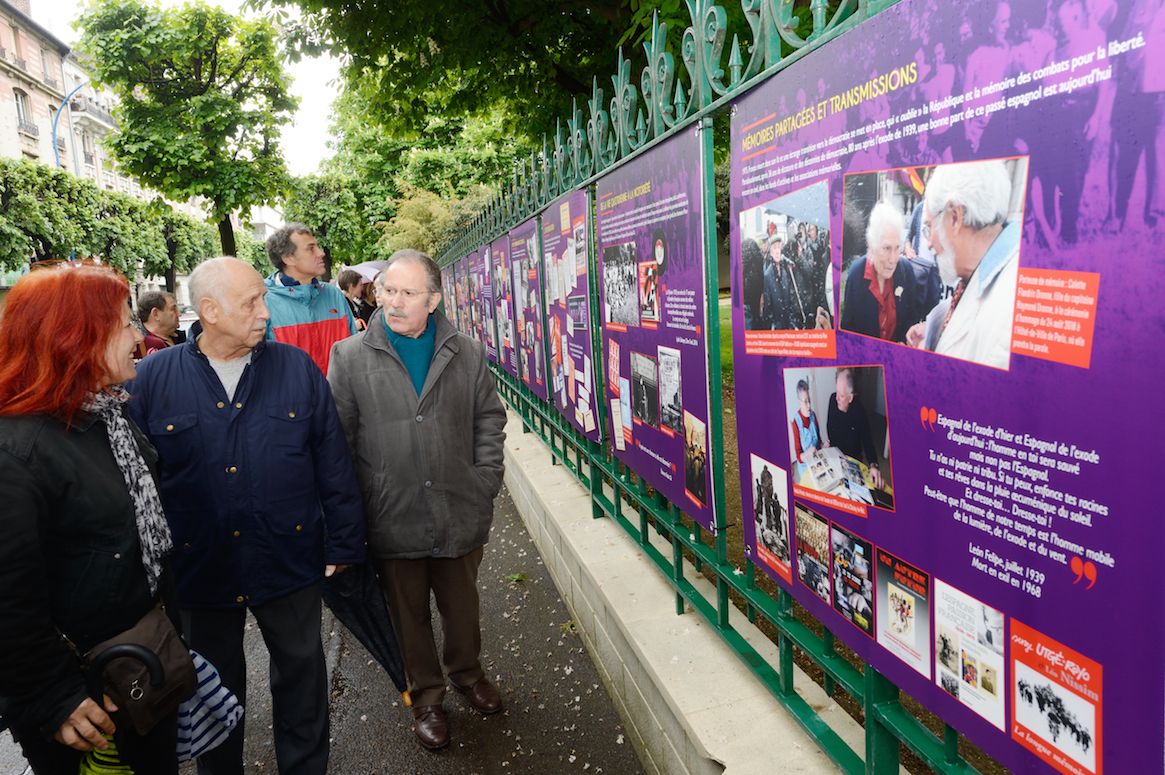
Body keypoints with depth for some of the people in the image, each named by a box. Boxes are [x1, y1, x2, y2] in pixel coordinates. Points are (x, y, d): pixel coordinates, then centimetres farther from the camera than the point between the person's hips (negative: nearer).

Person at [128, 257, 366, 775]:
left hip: (289, 557, 0)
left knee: (302, 673, 15)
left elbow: (334, 464, -1)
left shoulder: (297, 368, -4)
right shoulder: (153, 378, -5)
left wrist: (343, 545, 0)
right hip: (200, 569, 0)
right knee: (216, 687, 20)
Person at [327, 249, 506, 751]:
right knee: (409, 614, 15)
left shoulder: (466, 353, 0)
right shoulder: (350, 357, -6)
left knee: (462, 604, 20)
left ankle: (467, 673, 47)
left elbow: (489, 418, 9)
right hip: (392, 520, -1)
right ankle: (425, 696, 38)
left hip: (459, 515, 2)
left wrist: (485, 480, 1)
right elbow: (338, 438, -3)